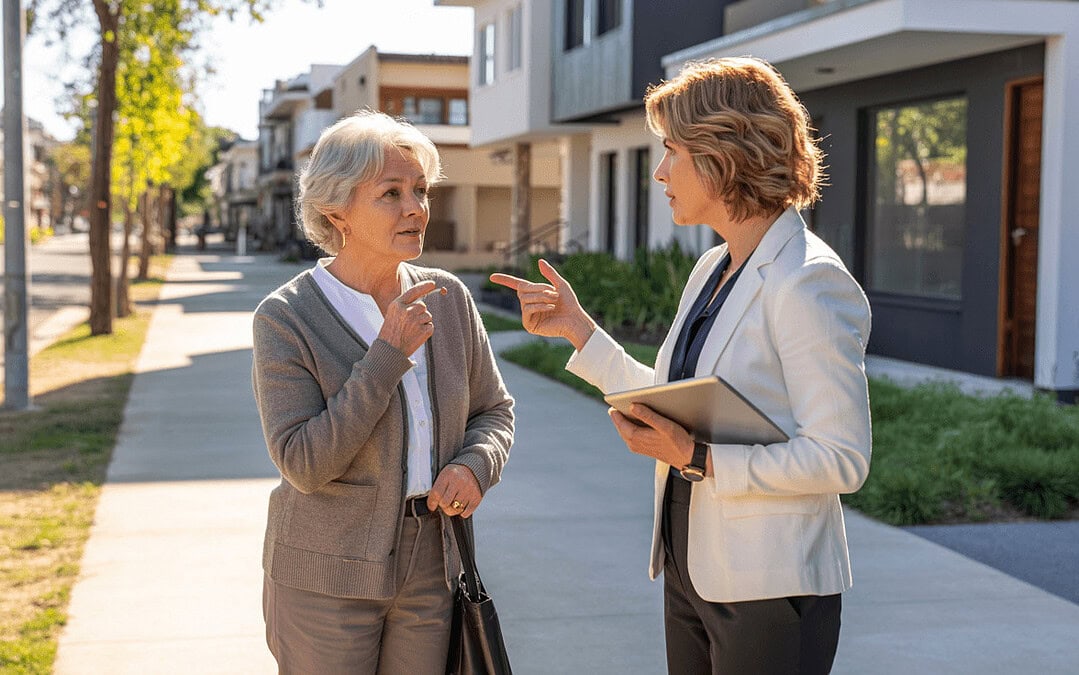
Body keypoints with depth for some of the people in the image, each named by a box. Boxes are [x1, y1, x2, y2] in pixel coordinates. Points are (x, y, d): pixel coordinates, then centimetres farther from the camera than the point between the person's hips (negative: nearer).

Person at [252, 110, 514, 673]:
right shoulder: (284, 319, -12)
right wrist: (387, 356, -24)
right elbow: (304, 465, -19)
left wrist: (475, 466, -11)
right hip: (328, 577, -4)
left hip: (430, 569, 4)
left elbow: (493, 410, 11)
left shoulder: (449, 298, 1)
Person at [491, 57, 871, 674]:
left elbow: (842, 458, -20)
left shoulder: (810, 283, -17)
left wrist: (698, 459, -23)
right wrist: (578, 329, 13)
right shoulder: (712, 271, 11)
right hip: (692, 572, 8)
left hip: (770, 593, -8)